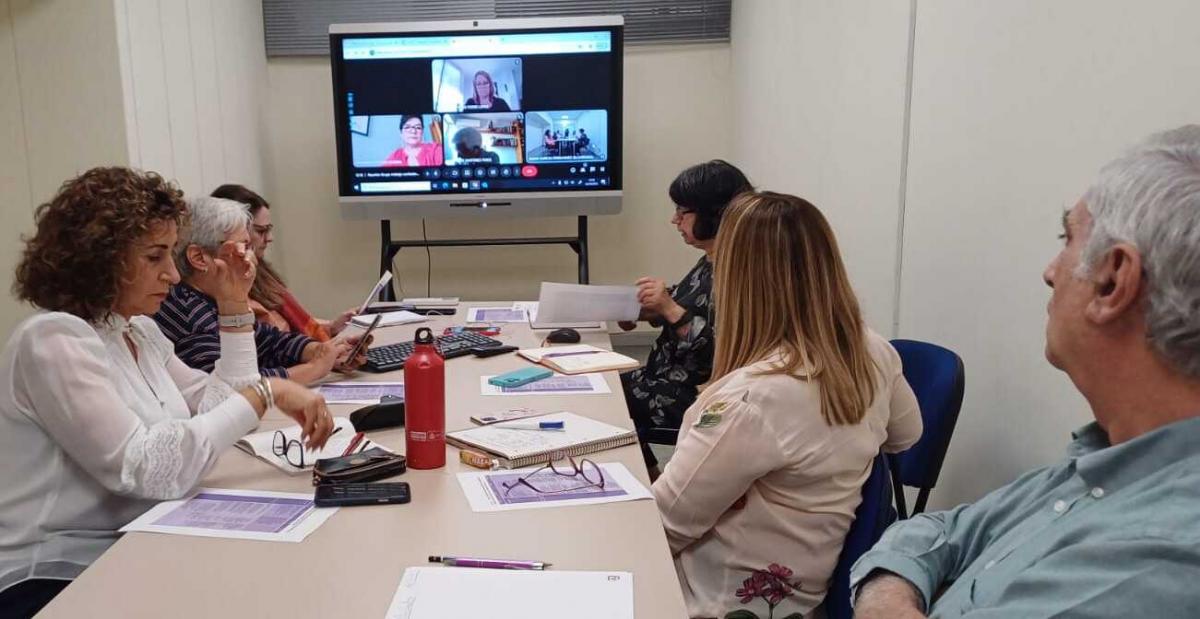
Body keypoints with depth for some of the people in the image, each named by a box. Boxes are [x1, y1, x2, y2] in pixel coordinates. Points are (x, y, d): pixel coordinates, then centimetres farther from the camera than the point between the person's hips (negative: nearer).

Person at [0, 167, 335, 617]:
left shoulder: (137, 330, 9)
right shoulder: (54, 341, -18)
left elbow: (219, 408, 7)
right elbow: (147, 469, -28)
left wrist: (233, 306, 4)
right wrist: (266, 393, -29)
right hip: (55, 582, -7)